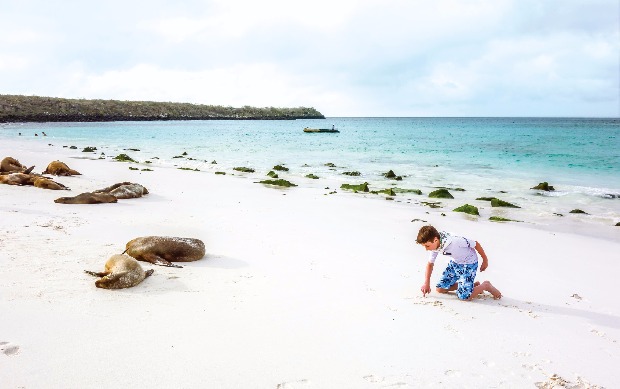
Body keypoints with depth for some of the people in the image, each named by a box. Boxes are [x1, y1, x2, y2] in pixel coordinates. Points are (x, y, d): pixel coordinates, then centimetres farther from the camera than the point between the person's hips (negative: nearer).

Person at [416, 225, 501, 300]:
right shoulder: (434, 246, -14)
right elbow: (430, 264, 2)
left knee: (463, 296, -19)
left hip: (469, 263, -7)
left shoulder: (454, 241, -37)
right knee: (440, 289, 5)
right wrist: (426, 283, -4)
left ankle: (485, 286, 9)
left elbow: (476, 244, -22)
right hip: (455, 263, 7)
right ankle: (474, 285, 17)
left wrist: (485, 260, -7)